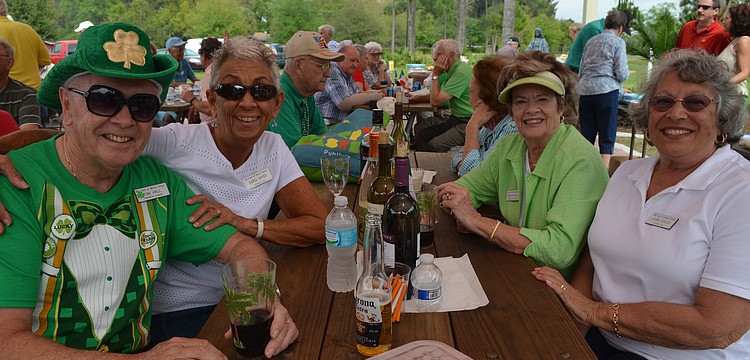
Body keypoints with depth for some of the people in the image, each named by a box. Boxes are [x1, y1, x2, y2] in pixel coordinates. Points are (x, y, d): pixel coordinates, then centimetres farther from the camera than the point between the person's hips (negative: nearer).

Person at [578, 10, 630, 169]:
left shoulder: (591, 41, 17)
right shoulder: (618, 42, 1)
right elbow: (621, 74, -5)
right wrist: (627, 74, 18)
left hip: (585, 90, 5)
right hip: (606, 91, -5)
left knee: (586, 135, 11)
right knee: (607, 137, 0)